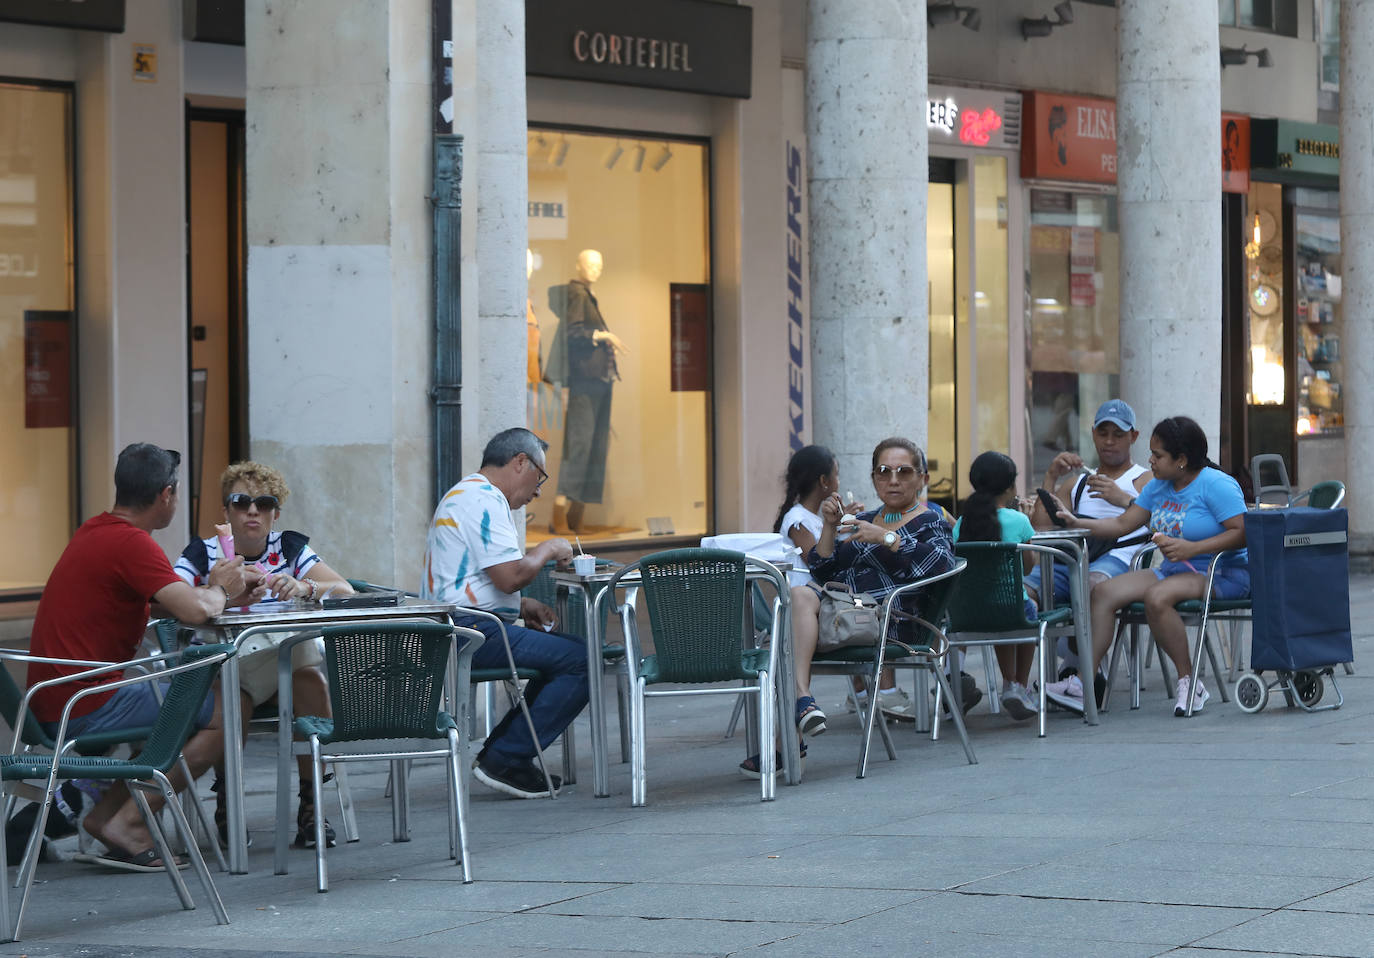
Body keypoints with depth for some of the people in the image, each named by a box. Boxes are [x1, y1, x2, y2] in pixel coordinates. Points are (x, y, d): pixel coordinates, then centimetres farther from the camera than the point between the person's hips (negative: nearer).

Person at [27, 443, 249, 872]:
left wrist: (222, 586, 13)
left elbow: (165, 601, 24)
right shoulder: (131, 543, -16)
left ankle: (105, 812, 15)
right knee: (225, 715, -5)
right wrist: (219, 590, -3)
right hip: (87, 706, -10)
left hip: (52, 704, 10)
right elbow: (195, 611, -25)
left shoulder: (95, 532, 15)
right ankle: (126, 822, -5)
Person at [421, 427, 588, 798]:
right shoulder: (484, 500, -12)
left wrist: (522, 606, 16)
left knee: (563, 653, 18)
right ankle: (505, 760, -12)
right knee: (580, 660, -15)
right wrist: (548, 549, -2)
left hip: (453, 629, 11)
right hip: (472, 631, -11)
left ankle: (499, 752, 11)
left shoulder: (464, 495, 24)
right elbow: (511, 576, -21)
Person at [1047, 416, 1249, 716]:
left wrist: (1192, 548, -26)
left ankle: (1189, 681, -22)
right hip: (1173, 569, 8)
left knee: (1157, 597, -35)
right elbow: (1122, 525, 15)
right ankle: (1084, 683, -14)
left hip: (1223, 574, -8)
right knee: (1104, 592, -9)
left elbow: (1241, 533, -20)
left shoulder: (1217, 485, -11)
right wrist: (1077, 523, 3)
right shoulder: (1158, 487, 13)